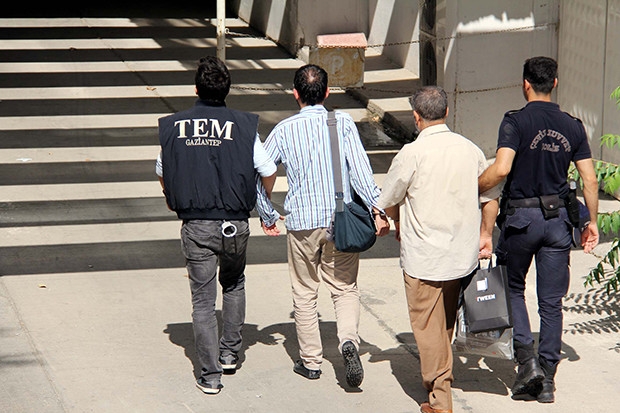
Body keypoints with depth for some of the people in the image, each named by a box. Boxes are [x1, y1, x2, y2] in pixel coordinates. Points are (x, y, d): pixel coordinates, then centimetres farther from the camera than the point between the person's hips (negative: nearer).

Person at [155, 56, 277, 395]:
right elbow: (268, 173, -2)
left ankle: (210, 375, 4)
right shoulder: (242, 126, -5)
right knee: (233, 284, 27)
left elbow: (162, 174, 13)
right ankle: (230, 351, 28)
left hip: (195, 226, 0)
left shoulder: (173, 127, 1)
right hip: (235, 224, 0)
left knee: (203, 300, 6)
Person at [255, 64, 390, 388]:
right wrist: (376, 209, -13)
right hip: (341, 220, 0)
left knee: (304, 293, 13)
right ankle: (348, 340, -15)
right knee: (345, 288, 11)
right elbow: (359, 169, -13)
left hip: (301, 222, 0)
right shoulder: (343, 123, -3)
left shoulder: (284, 129, 0)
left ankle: (311, 361, 18)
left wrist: (267, 215, 13)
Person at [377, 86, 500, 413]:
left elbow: (388, 202, -3)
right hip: (463, 255, 5)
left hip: (423, 256, -5)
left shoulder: (412, 153, -14)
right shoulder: (470, 149, 1)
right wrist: (485, 234, 21)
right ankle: (439, 377, 38)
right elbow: (490, 196, 9)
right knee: (447, 321, 22)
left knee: (428, 325, 2)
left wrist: (400, 224, 17)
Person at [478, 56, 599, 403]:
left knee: (513, 288, 16)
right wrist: (592, 222, 13)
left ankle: (527, 359, 1)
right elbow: (590, 179, 3)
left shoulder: (516, 122, -10)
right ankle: (548, 379, 10)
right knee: (552, 301, 8)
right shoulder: (572, 126, 3)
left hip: (521, 217, -3)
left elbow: (501, 169, -22)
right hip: (558, 218, 3)